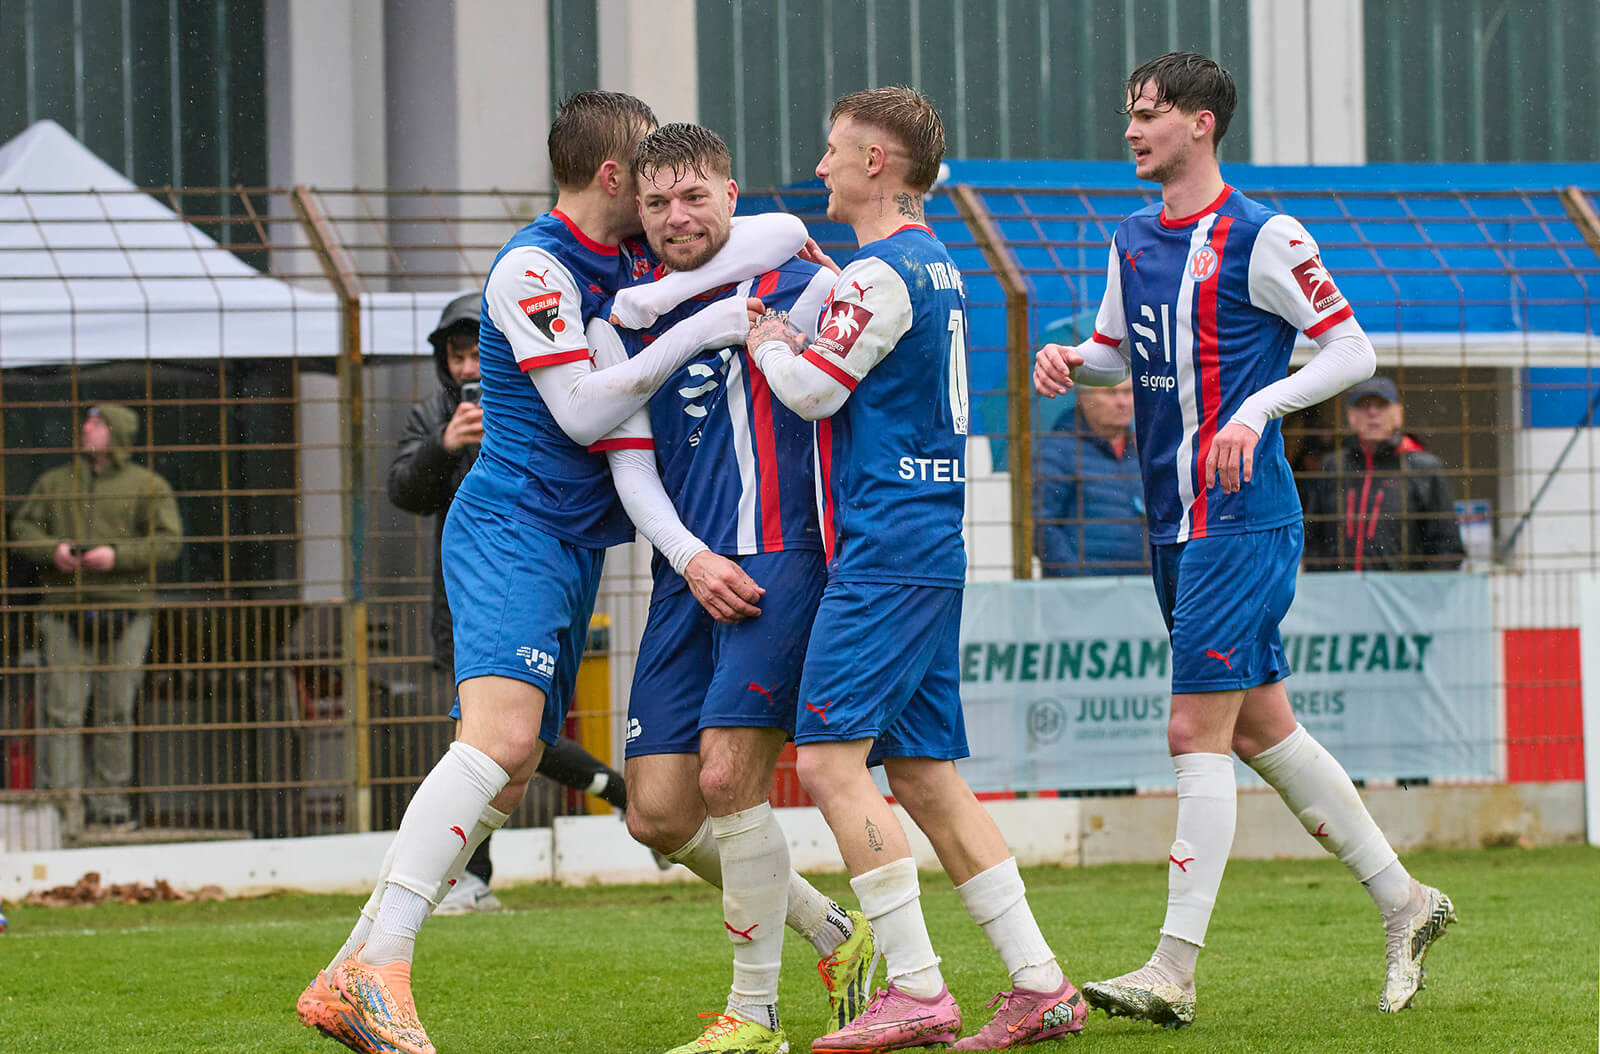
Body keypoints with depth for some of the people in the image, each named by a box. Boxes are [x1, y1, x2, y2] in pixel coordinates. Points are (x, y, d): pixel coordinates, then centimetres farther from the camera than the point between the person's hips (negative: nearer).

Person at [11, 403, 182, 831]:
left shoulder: (148, 487, 4)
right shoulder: (53, 483, 13)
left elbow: (169, 542, -3)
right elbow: (22, 527, 12)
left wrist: (117, 554, -16)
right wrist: (52, 550, -9)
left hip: (125, 612, -1)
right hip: (65, 614, 1)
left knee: (116, 713, 3)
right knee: (62, 712, -5)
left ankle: (111, 801, 10)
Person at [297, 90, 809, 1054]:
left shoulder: (635, 258, 14)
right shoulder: (532, 269, -10)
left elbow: (785, 233, 8)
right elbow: (584, 413, -16)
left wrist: (671, 289, -8)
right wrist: (692, 333, -15)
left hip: (575, 543, 9)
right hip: (511, 529, -9)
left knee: (511, 771, 3)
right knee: (502, 734, -26)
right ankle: (379, 972, -32)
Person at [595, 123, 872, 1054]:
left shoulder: (788, 285, -4)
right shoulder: (634, 308, 14)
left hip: (776, 555, -7)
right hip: (685, 573, 7)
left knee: (728, 777, -16)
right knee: (659, 815, 2)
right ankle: (834, 934, 22)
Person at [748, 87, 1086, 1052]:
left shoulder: (881, 273, -12)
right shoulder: (938, 266, 17)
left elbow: (814, 390, -9)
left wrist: (767, 342, 8)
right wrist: (786, 337, 19)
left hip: (885, 555, -10)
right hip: (931, 549, 10)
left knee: (831, 757, -12)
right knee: (924, 773, 10)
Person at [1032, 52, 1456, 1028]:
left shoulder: (1261, 238, -10)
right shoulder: (1132, 241, 13)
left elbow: (1353, 352, -7)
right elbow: (1116, 348, 26)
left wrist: (1257, 408, -18)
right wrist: (1069, 360, 4)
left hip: (1242, 518, -8)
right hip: (1175, 525, 8)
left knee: (1198, 731, -12)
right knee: (1260, 728, 12)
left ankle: (1176, 969, -12)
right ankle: (1404, 902, 23)